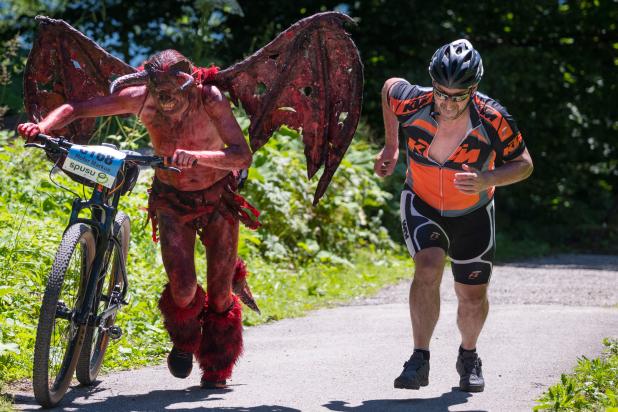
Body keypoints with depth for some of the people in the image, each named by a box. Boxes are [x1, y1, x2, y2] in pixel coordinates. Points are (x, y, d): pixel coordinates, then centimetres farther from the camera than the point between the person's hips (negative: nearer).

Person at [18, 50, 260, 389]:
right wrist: (42, 127, -32)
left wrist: (196, 156, -50)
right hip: (172, 200, 1)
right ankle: (184, 341, 20)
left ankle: (216, 368, 27)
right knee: (183, 290, -14)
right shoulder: (140, 98, -20)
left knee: (219, 296, 3)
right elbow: (75, 109, -13)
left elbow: (242, 156, -34)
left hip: (217, 199, -1)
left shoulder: (210, 99, -26)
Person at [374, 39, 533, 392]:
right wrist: (391, 147, 5)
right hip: (422, 205, -1)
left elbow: (524, 164, -14)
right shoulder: (412, 104, -27)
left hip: (472, 213, 1)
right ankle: (420, 360, -20)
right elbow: (390, 86, -2)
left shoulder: (493, 120, -28)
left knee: (473, 297, 8)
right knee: (428, 267, -27)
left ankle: (469, 356, 37)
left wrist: (486, 180, -32)